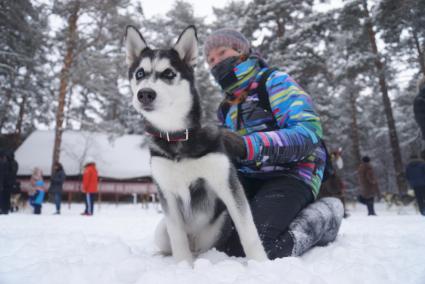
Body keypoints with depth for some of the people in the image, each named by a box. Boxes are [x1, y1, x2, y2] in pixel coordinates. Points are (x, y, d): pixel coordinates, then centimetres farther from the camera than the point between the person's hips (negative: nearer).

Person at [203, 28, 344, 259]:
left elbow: (308, 132, -17)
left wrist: (247, 145, -31)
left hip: (291, 174, -6)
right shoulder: (226, 108, 19)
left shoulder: (275, 82, -2)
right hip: (248, 179, 6)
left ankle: (322, 218, -1)